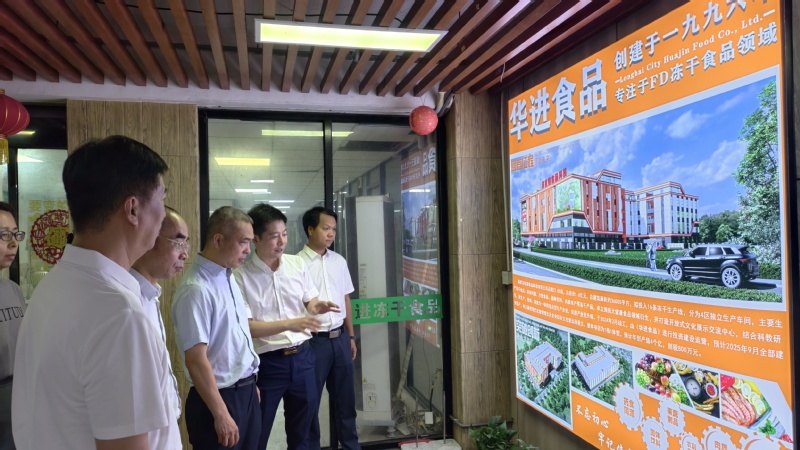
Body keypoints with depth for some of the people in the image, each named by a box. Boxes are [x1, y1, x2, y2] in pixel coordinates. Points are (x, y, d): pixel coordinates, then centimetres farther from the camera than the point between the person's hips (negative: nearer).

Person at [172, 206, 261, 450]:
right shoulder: (196, 289, -22)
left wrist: (251, 385, 18)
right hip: (220, 397, -8)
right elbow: (196, 360, -23)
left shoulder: (228, 277, 5)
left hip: (246, 392, 8)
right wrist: (221, 414, -19)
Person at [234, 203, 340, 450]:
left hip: (302, 357, 5)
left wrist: (316, 306, -11)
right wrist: (289, 324, -26)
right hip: (268, 362, -4)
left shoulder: (297, 263, 1)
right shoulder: (241, 275, -14)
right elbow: (246, 326, -16)